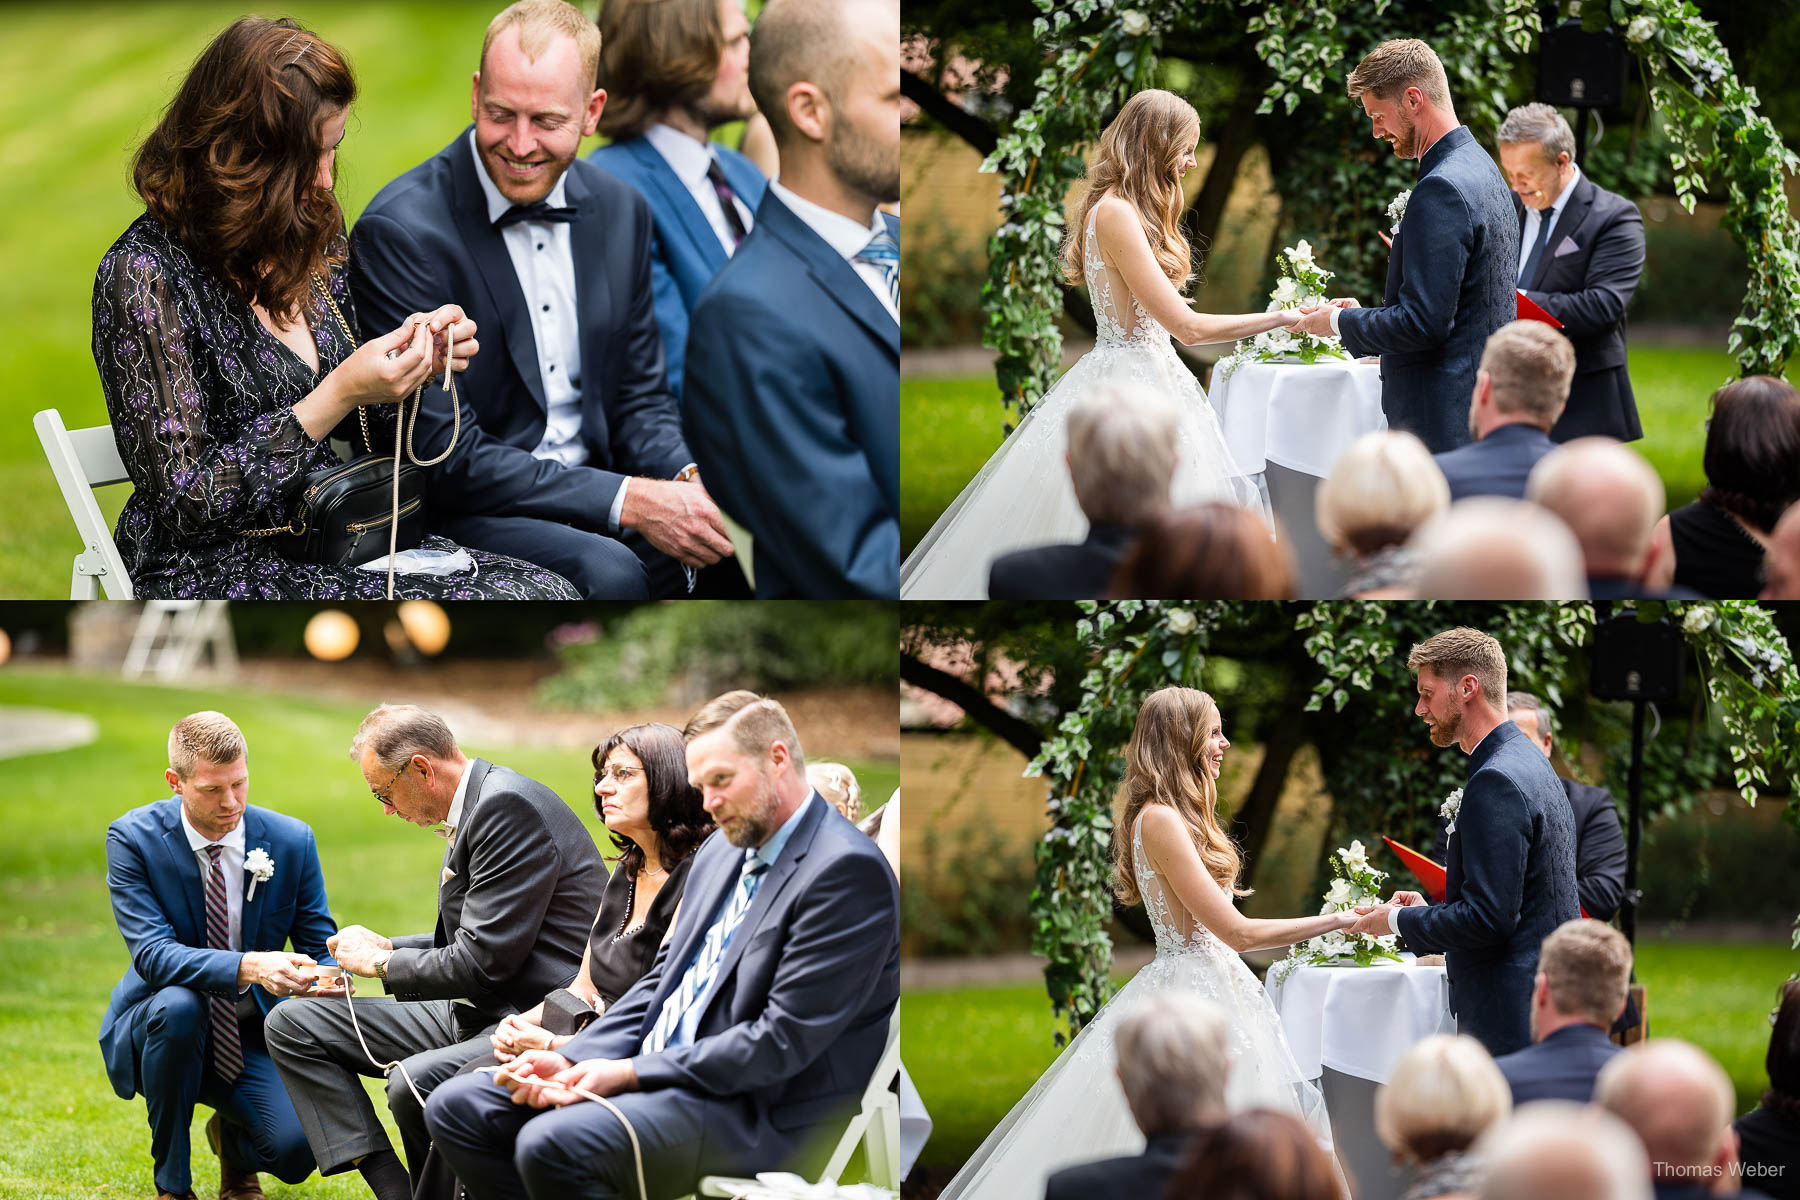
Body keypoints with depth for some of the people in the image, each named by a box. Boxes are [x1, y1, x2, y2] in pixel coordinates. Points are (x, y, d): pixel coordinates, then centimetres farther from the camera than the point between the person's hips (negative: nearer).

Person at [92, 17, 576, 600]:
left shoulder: (314, 236, 9)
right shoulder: (143, 276, -14)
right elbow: (188, 503, -17)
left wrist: (416, 361, -2)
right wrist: (340, 393, -20)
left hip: (335, 545, 7)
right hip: (212, 570, -7)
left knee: (544, 592, -16)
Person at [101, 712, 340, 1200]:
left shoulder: (291, 841, -6)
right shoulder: (133, 838, -14)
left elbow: (319, 946, 0)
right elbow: (152, 954, -25)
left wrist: (330, 979, -27)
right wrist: (249, 967, -41)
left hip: (251, 1038, 2)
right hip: (155, 1029, -2)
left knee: (296, 1148, -26)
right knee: (177, 1004, -38)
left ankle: (234, 1145, 17)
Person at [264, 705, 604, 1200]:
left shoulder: (509, 807, -18)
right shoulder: (477, 806, 13)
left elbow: (483, 963, -22)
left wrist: (379, 963, -8)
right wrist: (386, 947, 13)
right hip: (475, 1011, 11)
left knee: (414, 1083, -38)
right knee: (293, 1025, 7)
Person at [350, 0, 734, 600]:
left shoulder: (620, 212, 7)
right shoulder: (402, 231, -14)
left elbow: (640, 400, 14)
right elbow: (447, 457, -17)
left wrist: (689, 481, -11)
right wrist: (627, 501, -24)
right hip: (455, 516, -6)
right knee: (610, 572, -35)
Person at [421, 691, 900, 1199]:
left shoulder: (847, 870, -14)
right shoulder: (721, 852, 17)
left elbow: (784, 1040, -19)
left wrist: (630, 1073, -17)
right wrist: (572, 1061, 1)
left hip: (759, 1115, -10)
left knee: (551, 1144, -31)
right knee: (456, 1109, 0)